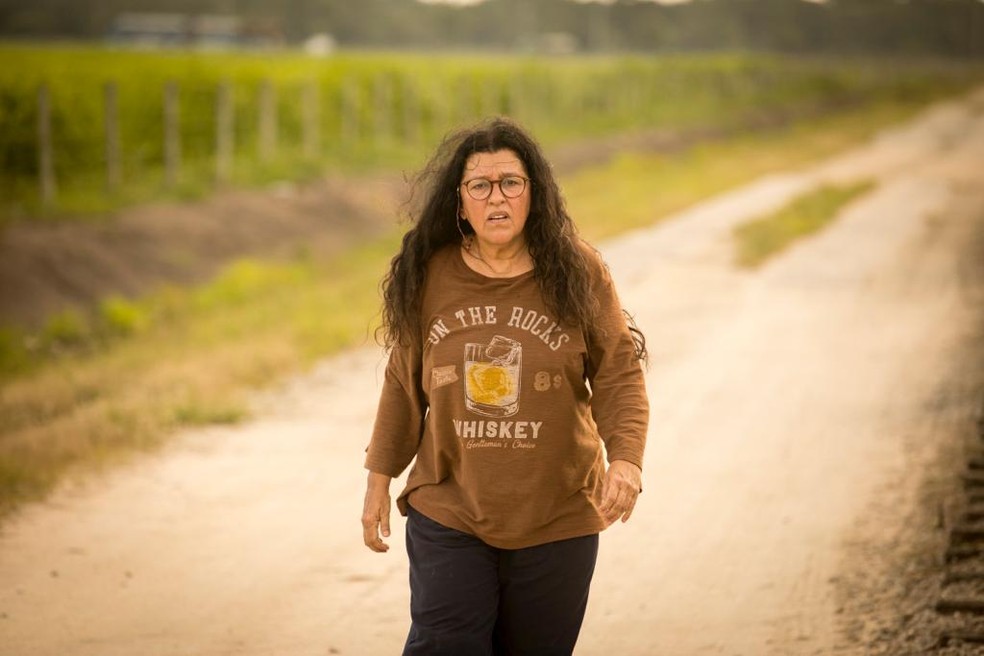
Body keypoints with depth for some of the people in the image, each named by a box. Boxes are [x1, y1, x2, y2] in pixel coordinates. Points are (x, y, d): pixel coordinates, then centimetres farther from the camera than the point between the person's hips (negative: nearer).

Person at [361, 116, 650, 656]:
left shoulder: (578, 274, -3)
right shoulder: (427, 277, 1)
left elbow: (619, 378, -4)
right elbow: (403, 386, 10)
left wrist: (625, 457, -19)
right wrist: (379, 479, 11)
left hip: (557, 518, 0)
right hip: (448, 515, 0)